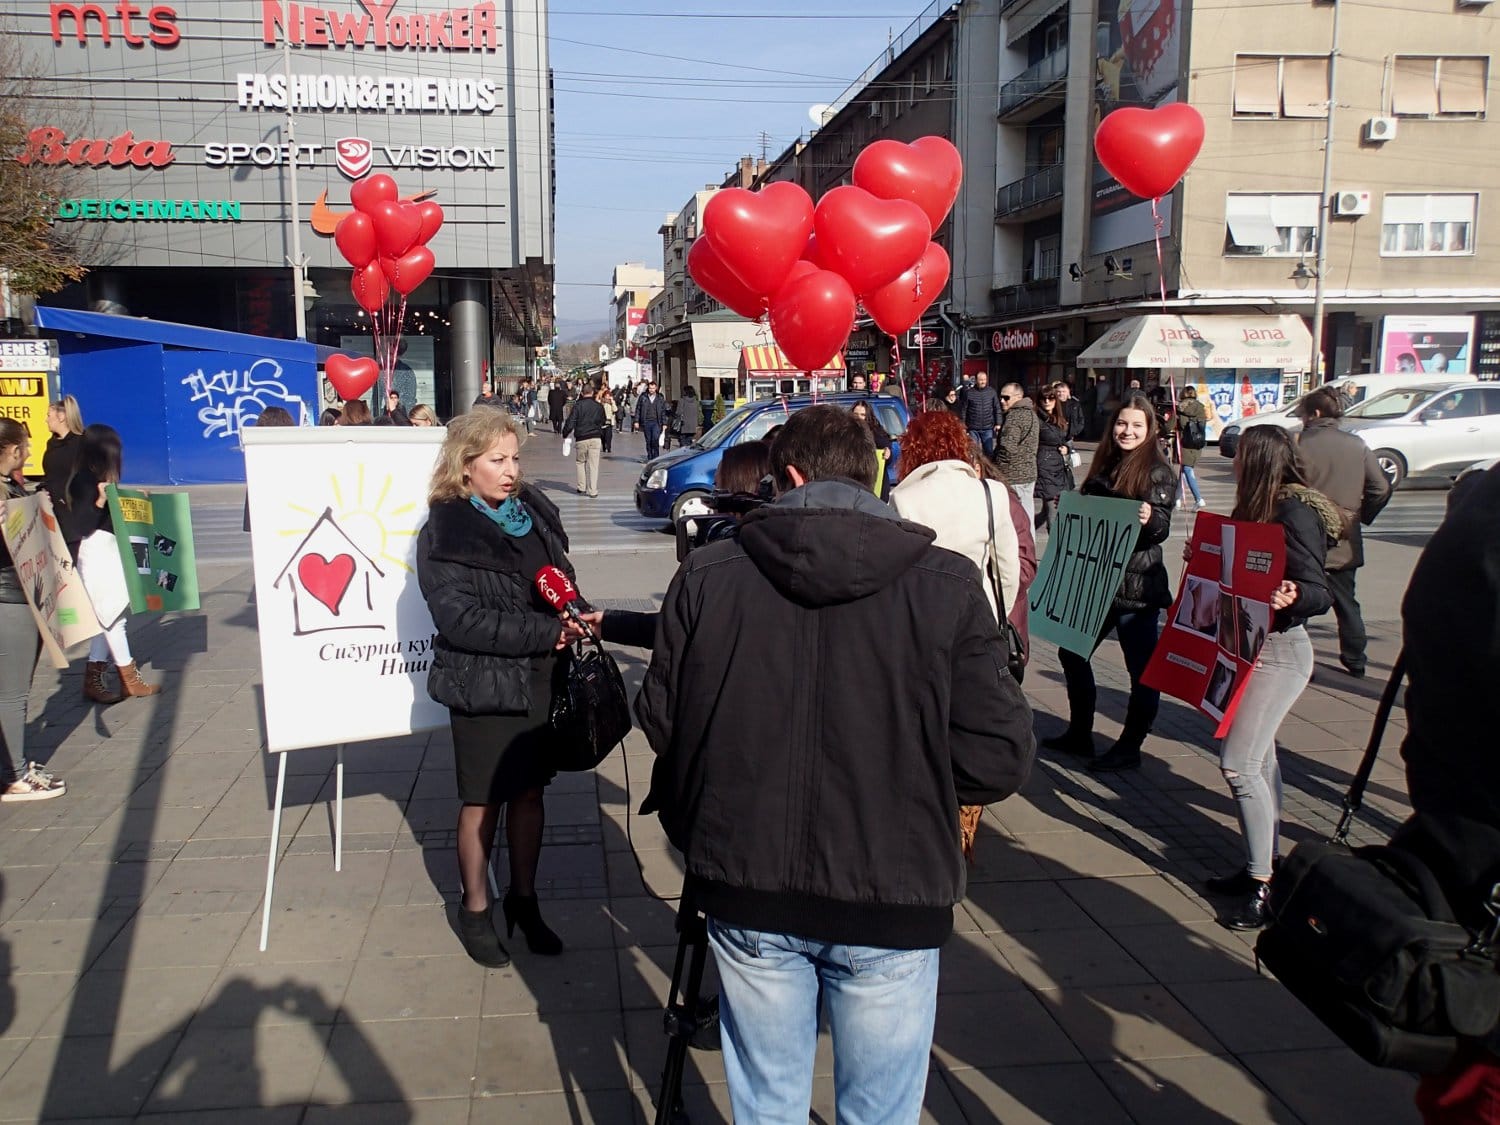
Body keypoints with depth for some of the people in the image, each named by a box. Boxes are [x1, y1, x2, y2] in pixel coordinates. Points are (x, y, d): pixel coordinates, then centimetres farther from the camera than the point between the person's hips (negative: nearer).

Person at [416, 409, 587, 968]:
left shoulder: (536, 512, 5)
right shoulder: (444, 534, -12)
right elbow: (461, 619, -20)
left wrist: (573, 618, -4)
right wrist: (546, 632, -22)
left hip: (541, 677, 5)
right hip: (483, 685, -5)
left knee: (530, 792, 15)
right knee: (483, 802, 9)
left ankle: (523, 899, 33)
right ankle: (475, 909, 29)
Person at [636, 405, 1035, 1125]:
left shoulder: (705, 575, -6)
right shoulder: (948, 586, -10)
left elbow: (660, 723, 2)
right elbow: (998, 761, -10)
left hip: (746, 892, 2)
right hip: (891, 901, -1)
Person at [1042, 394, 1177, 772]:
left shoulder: (1157, 472, -7)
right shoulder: (1104, 466, 12)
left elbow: (1162, 526, -17)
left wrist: (1150, 519, -37)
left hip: (1137, 588, -8)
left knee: (1142, 669, 0)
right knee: (1072, 652, 13)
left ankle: (1129, 748, 13)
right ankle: (1079, 734, 28)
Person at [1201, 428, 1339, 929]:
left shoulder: (1295, 512, -16)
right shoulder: (1260, 508, 11)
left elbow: (1320, 593, -20)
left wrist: (1291, 597, -39)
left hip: (1279, 651, -10)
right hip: (1251, 646, 10)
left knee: (1239, 763, -12)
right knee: (1257, 758, 14)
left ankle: (1263, 886, -4)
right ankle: (1263, 866, 25)